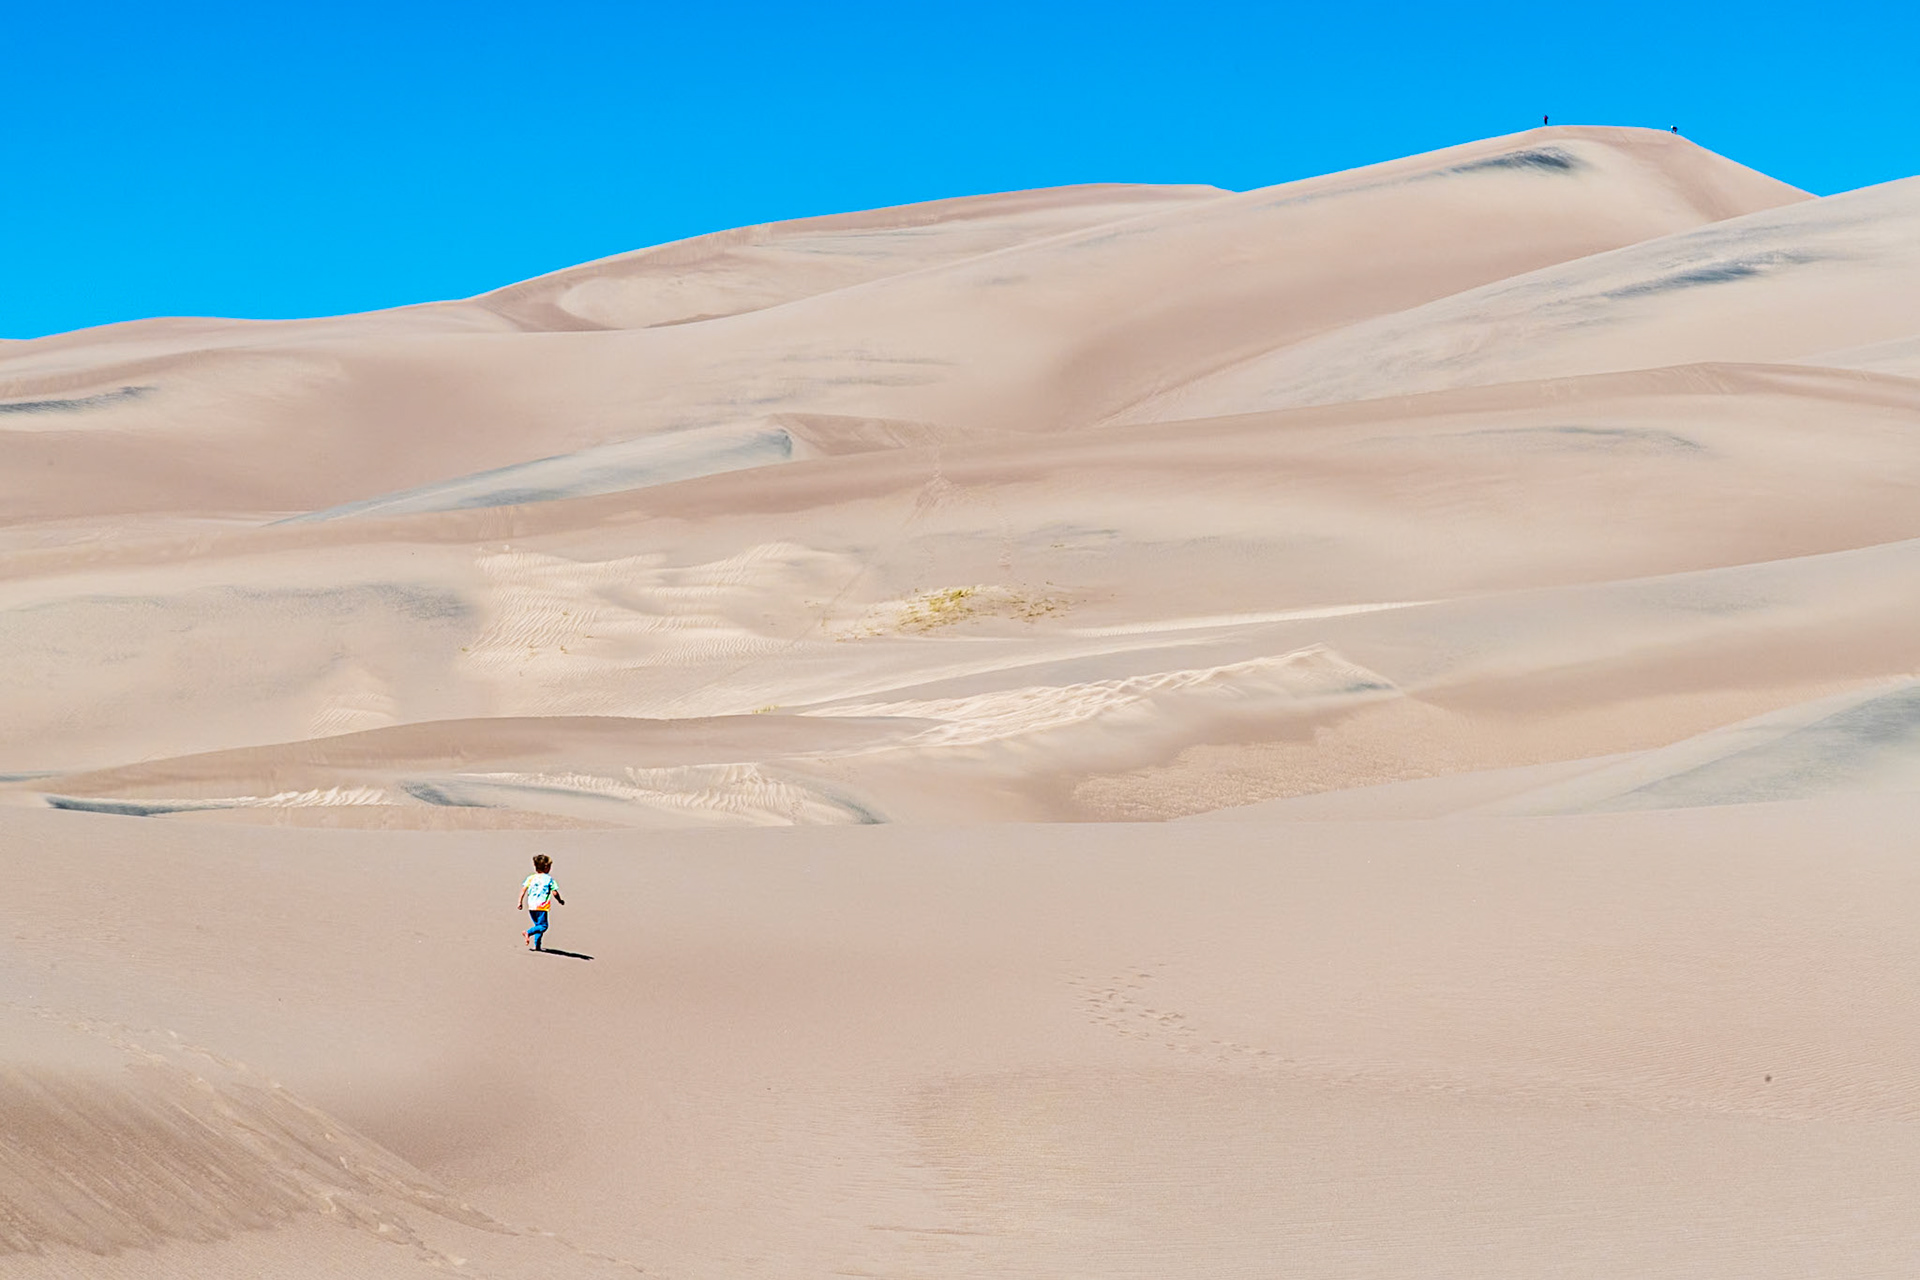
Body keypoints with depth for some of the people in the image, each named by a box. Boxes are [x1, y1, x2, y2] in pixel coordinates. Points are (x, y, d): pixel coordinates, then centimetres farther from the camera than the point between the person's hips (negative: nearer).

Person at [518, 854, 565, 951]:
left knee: (538, 925, 18)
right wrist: (560, 901, 12)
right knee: (543, 926, 0)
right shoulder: (549, 879, -3)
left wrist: (520, 902, 6)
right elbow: (555, 893, -5)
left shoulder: (530, 878, 8)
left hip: (531, 906, 5)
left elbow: (523, 889, 0)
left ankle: (537, 945, 13)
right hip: (542, 906, -5)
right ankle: (529, 932, -23)